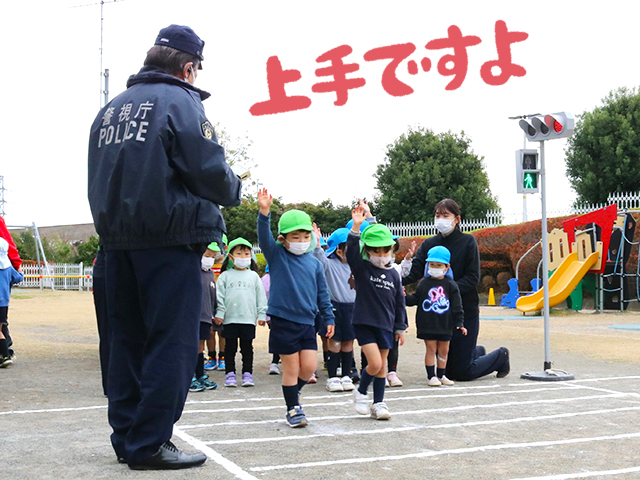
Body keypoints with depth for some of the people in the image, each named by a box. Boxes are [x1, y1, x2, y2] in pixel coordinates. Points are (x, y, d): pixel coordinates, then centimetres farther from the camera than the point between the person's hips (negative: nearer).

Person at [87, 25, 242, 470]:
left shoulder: (111, 109, 16)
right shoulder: (180, 101, -6)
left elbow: (100, 180, 18)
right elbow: (209, 171, -14)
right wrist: (234, 190, 5)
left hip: (118, 240, 7)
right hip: (170, 239, -7)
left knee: (128, 341, 13)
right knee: (172, 343, -2)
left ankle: (126, 437, 19)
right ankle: (149, 444, -2)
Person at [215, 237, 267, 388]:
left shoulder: (253, 276, 9)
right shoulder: (225, 276, 5)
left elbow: (261, 296, 10)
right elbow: (220, 296, 2)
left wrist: (262, 314, 4)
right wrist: (219, 313, -5)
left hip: (248, 318, 1)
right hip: (230, 319, -1)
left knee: (247, 348, 5)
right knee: (230, 347, 5)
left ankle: (247, 373, 12)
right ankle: (230, 373, 12)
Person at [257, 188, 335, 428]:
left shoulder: (314, 263, 9)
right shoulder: (276, 255, -1)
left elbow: (322, 293, 14)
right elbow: (264, 237, -19)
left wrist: (329, 318, 11)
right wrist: (264, 212, -34)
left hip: (307, 322, 4)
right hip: (283, 321, -3)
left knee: (309, 367, -1)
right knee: (291, 367, 2)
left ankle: (294, 391, 30)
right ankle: (293, 409, 17)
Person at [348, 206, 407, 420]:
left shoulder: (393, 274, 6)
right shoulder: (361, 268, -4)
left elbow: (399, 303, 11)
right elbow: (351, 250, -23)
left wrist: (400, 327, 11)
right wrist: (356, 227, -34)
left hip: (386, 325, 4)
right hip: (364, 323, -4)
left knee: (382, 366, 9)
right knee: (374, 363, -13)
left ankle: (378, 403, 20)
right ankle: (361, 392, 12)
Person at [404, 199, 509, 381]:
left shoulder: (468, 241, -5)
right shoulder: (429, 244, 4)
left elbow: (473, 278, -12)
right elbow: (415, 271, -10)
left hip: (465, 311, -4)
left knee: (462, 372, -1)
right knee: (449, 371, 13)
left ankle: (501, 356, 26)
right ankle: (477, 352, 43)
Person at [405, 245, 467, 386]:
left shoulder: (450, 285, 0)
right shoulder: (424, 283, 2)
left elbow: (457, 306, 1)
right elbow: (415, 299, 5)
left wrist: (459, 323, -3)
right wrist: (405, 297, -14)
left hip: (445, 324, 1)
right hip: (427, 324, -1)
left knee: (443, 351, 10)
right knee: (431, 350, 1)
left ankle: (441, 375, 23)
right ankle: (431, 376, 8)